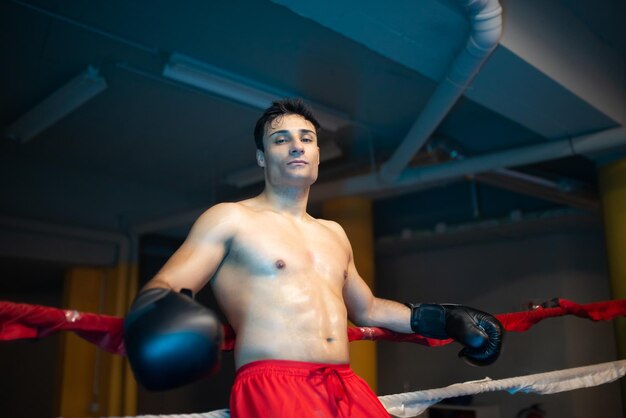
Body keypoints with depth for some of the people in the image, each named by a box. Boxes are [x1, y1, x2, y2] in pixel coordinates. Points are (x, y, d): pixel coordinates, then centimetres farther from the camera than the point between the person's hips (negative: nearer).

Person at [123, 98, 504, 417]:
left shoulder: (334, 234, 22)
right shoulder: (229, 219, 4)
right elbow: (162, 288, -5)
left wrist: (446, 319, 26)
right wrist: (165, 312, -29)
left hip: (347, 387, 6)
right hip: (272, 385, -6)